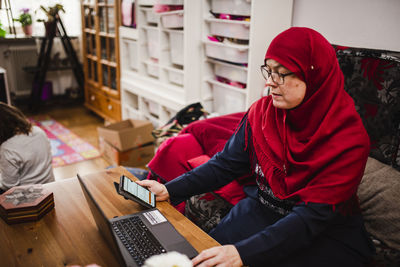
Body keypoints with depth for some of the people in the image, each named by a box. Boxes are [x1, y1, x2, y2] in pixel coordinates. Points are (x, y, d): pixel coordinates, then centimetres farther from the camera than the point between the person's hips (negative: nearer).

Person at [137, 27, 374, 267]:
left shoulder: (349, 139, -22)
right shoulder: (263, 111, -7)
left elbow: (313, 216, -26)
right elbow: (226, 164, -2)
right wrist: (169, 190, -13)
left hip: (327, 233, -3)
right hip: (262, 209, 4)